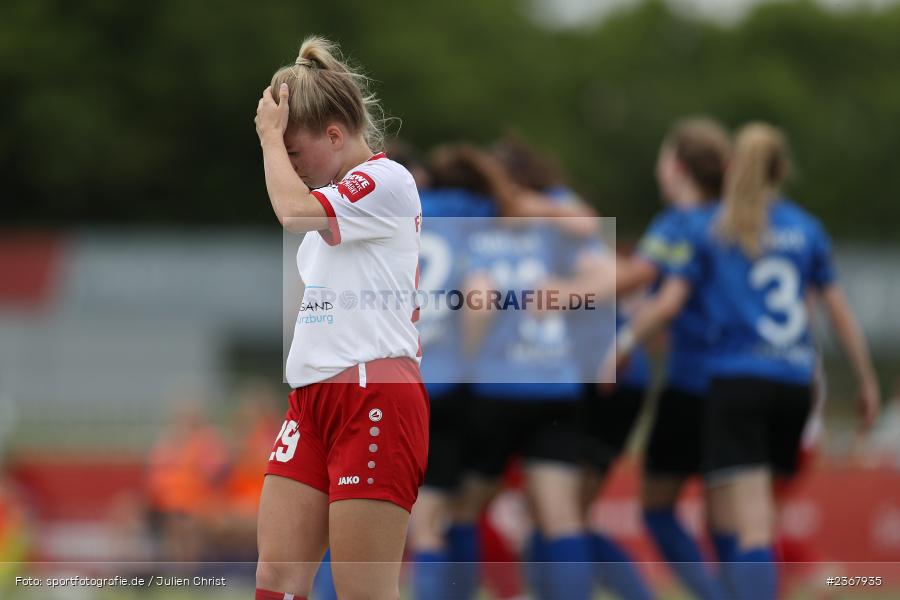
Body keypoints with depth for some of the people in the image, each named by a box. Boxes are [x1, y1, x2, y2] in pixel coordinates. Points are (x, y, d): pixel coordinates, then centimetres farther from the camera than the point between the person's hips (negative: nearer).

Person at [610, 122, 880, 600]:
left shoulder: (708, 229, 3)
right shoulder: (806, 229, 10)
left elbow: (667, 304, -3)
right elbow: (840, 312, 11)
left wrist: (624, 343, 12)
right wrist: (867, 382, 19)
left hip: (738, 380, -3)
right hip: (795, 382, 3)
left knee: (751, 524, -12)